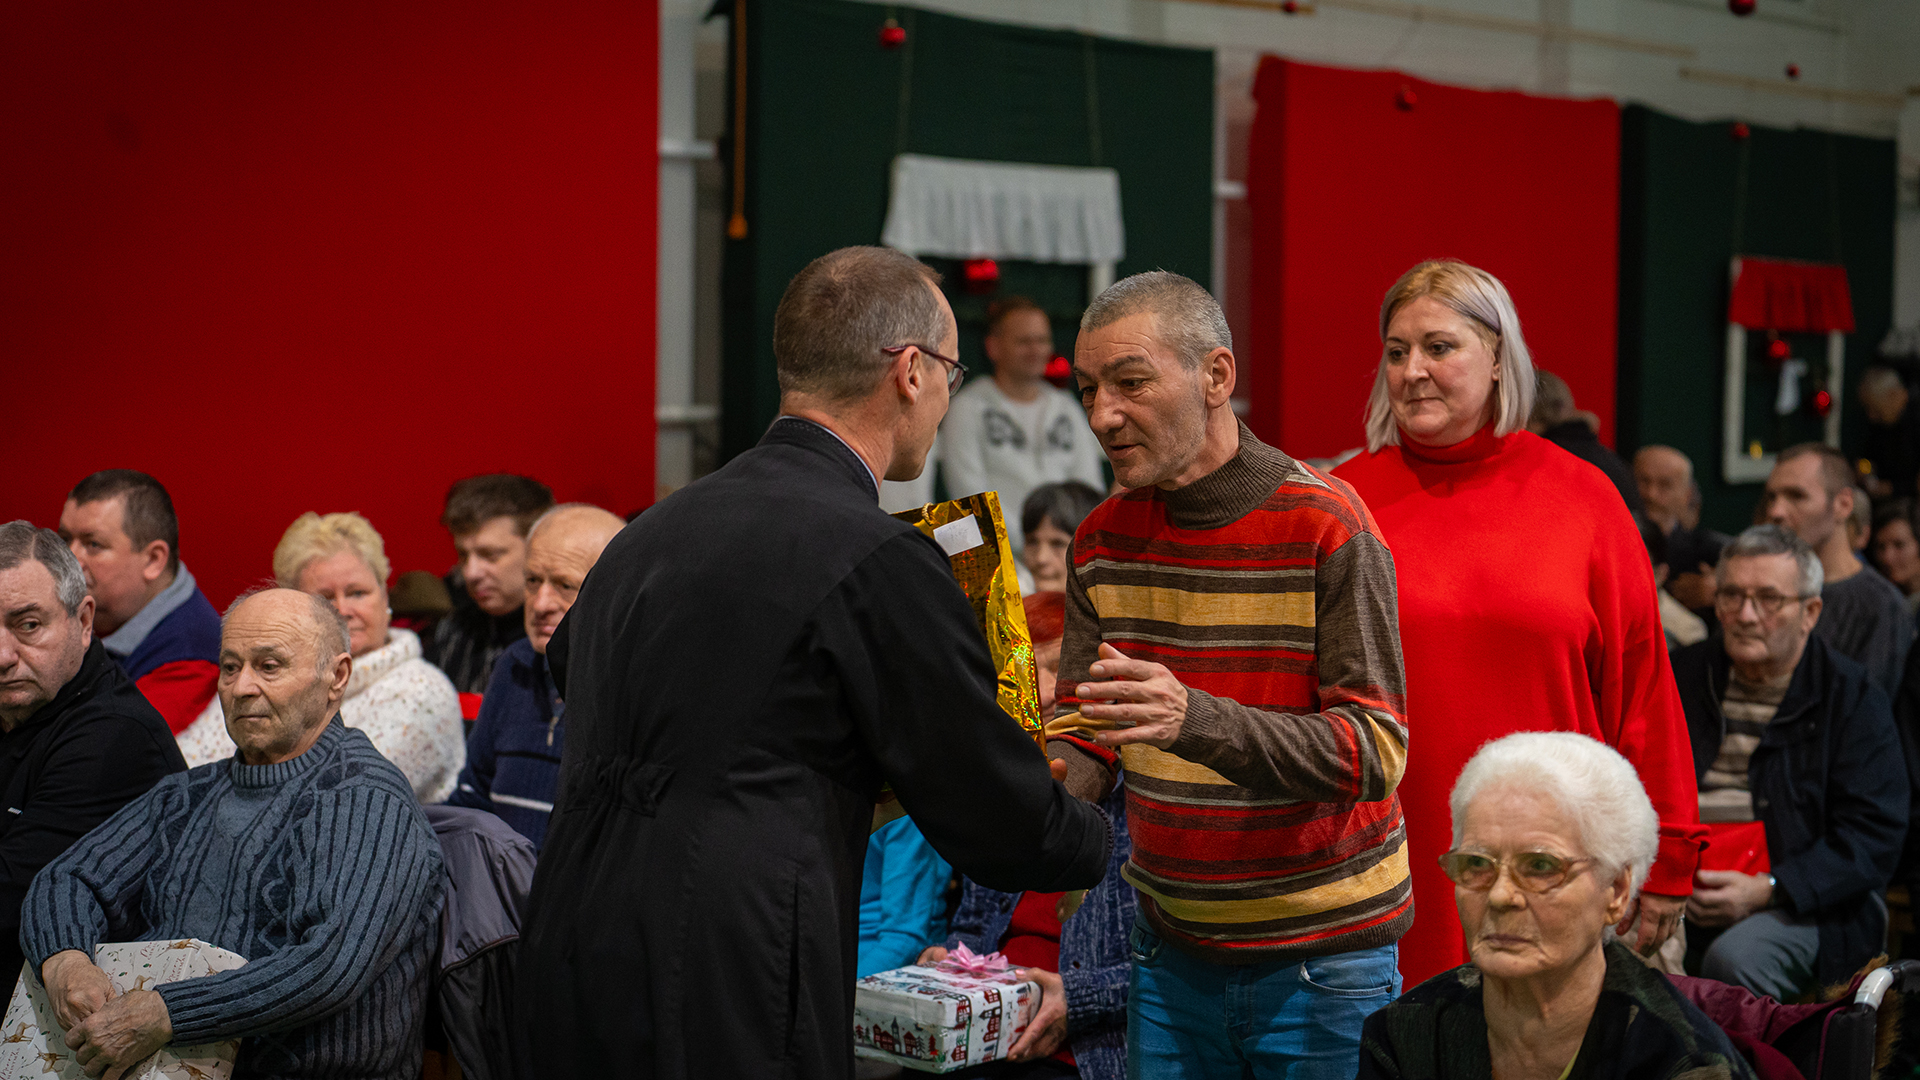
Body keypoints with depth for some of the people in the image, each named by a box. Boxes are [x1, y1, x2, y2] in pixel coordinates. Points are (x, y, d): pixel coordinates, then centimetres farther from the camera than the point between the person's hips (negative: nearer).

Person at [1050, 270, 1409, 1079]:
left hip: (1321, 959, -5)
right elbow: (1084, 739, 4)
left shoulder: (1323, 526, -14)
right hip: (1171, 954, 5)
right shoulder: (1103, 541, 4)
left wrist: (1196, 719, -35)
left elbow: (1375, 752, -21)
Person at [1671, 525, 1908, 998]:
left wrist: (1766, 890, -16)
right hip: (1677, 889, 3)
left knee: (1734, 959, -33)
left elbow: (1874, 837, -4)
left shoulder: (1853, 698, 3)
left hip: (1808, 904, -3)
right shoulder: (1681, 676, 15)